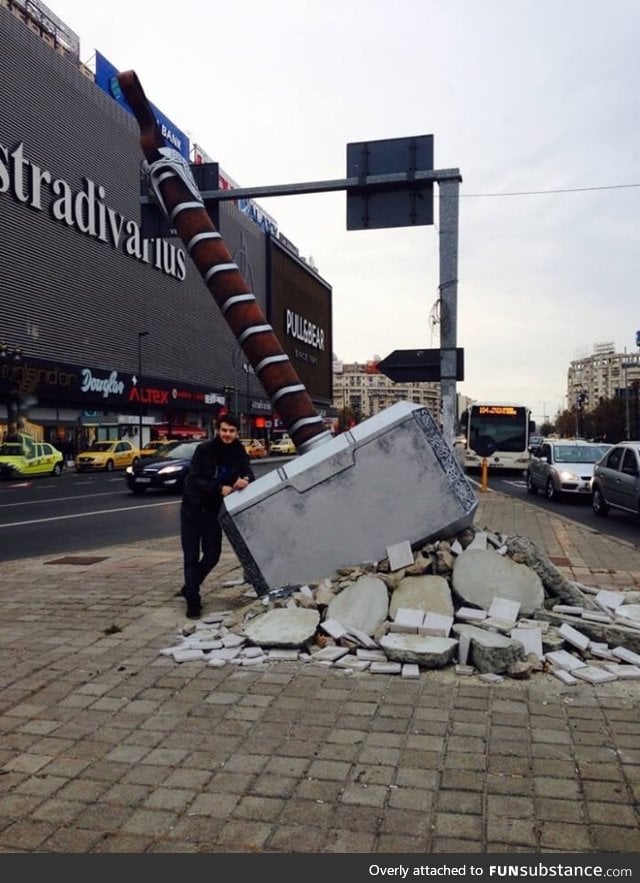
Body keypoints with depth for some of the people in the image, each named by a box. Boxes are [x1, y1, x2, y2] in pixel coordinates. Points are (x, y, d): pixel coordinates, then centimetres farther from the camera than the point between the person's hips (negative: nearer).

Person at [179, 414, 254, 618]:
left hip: (214, 511, 4)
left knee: (212, 555, 9)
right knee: (192, 557, 0)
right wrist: (219, 489, -32)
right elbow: (192, 479, -21)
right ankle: (192, 601, 9)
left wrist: (245, 480, -33)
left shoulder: (239, 452, -5)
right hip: (193, 509, -4)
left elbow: (249, 473, -9)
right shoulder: (204, 449, -16)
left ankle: (190, 588, 33)